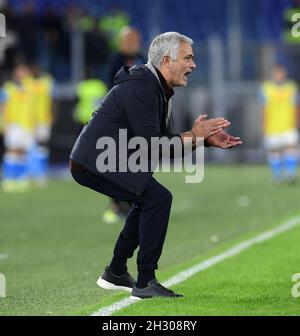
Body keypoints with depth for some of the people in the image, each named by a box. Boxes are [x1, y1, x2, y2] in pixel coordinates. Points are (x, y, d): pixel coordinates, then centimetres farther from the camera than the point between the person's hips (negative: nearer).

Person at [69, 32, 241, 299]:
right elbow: (151, 145, -22)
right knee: (158, 198, -17)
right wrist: (193, 137, -14)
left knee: (149, 198, 24)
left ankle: (116, 274, 30)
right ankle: (145, 283, -12)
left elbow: (164, 137, 16)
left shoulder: (156, 87, 13)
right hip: (95, 162, -11)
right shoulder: (141, 88, -19)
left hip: (95, 158, 11)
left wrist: (207, 139, 6)